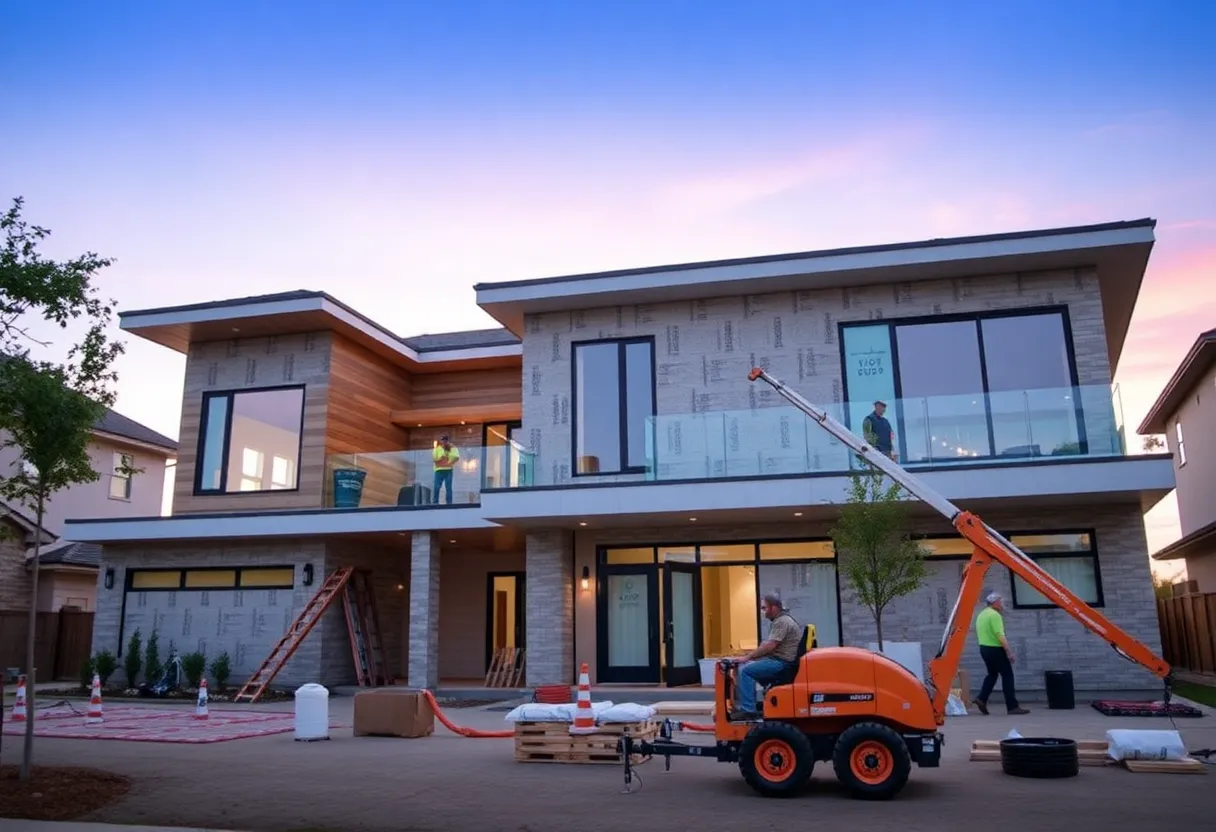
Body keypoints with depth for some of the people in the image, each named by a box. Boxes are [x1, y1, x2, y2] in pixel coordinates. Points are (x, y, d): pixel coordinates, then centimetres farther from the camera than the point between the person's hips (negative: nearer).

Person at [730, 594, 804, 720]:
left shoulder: (782, 622, -15)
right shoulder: (779, 621, 18)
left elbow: (769, 646, -22)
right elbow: (768, 645, 21)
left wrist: (748, 656, -15)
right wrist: (750, 654, 11)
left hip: (782, 662, -11)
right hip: (778, 659, 11)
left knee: (746, 671, -17)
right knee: (747, 668, 7)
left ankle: (748, 710, -16)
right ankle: (742, 707, 7)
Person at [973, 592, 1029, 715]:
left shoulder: (981, 615, 14)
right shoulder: (994, 615, -16)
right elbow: (1000, 635, -23)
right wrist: (1009, 651, -22)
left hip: (983, 648, 9)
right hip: (996, 649, -9)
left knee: (992, 674, 18)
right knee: (1007, 675, -2)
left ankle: (982, 699, 5)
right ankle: (1012, 706, -1)